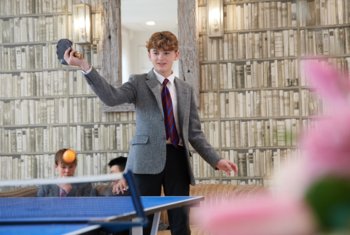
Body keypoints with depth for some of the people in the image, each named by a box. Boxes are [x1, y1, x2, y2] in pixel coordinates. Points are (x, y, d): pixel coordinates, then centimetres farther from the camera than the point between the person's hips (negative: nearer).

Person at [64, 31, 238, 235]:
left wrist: (216, 160, 7)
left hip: (178, 158, 3)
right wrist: (84, 66, -24)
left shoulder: (186, 90, 17)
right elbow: (111, 97, -13)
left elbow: (195, 133, 16)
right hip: (148, 158, -3)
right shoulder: (139, 83, 7)